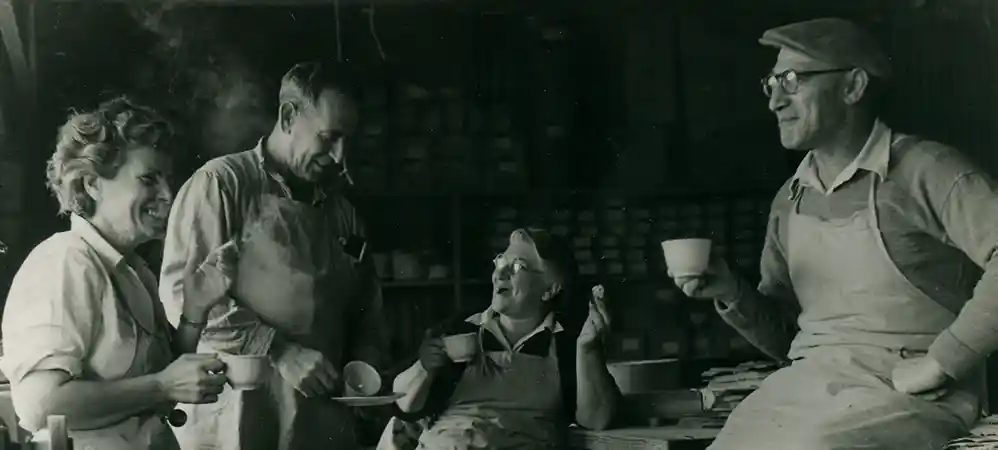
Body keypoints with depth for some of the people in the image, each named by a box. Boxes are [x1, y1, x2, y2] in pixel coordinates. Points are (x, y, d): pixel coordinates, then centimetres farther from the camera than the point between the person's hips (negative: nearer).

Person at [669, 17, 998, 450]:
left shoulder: (923, 170, -6)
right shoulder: (790, 200, 15)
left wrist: (940, 363, -18)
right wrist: (731, 294, 1)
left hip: (903, 395, -5)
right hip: (806, 383, 6)